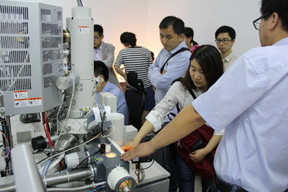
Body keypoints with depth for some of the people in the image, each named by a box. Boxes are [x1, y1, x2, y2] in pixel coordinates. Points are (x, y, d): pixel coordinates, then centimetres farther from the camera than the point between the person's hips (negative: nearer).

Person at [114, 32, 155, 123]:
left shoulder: (123, 52, -2)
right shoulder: (146, 51, -2)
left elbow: (116, 67, -12)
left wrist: (125, 76, 0)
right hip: (146, 86, 0)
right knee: (146, 114, 7)